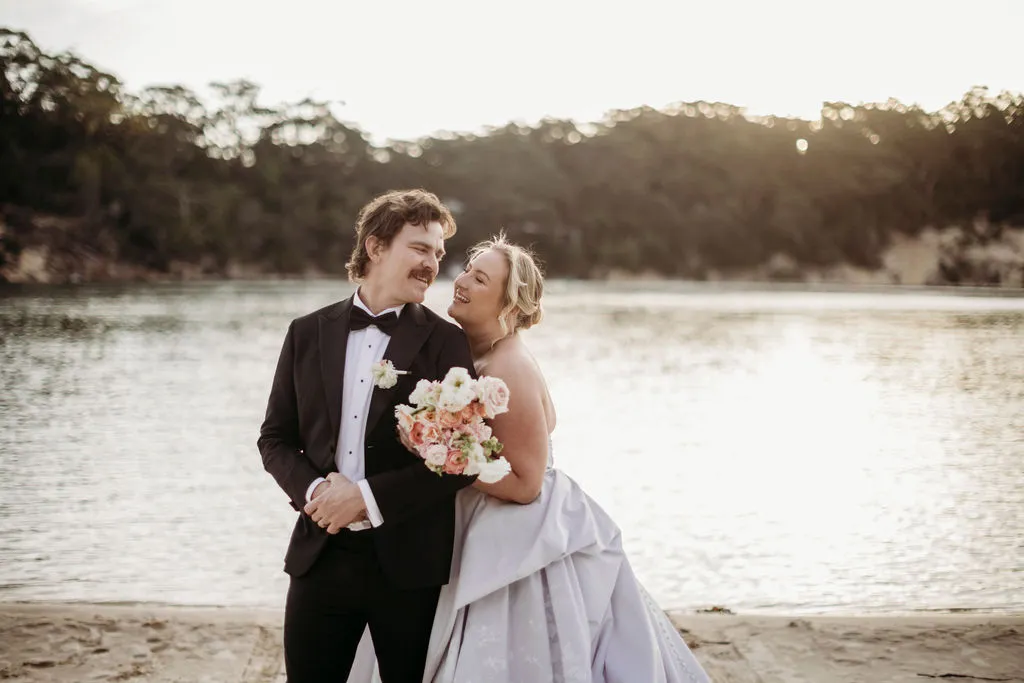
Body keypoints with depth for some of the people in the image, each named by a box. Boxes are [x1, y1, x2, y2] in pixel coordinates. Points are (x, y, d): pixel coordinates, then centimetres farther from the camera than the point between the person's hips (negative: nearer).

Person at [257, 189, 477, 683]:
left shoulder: (446, 343, -3)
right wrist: (313, 490, -11)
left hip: (408, 561, -2)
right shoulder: (308, 333, 6)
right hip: (320, 555, 2)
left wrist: (369, 496, -15)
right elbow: (275, 438, 8)